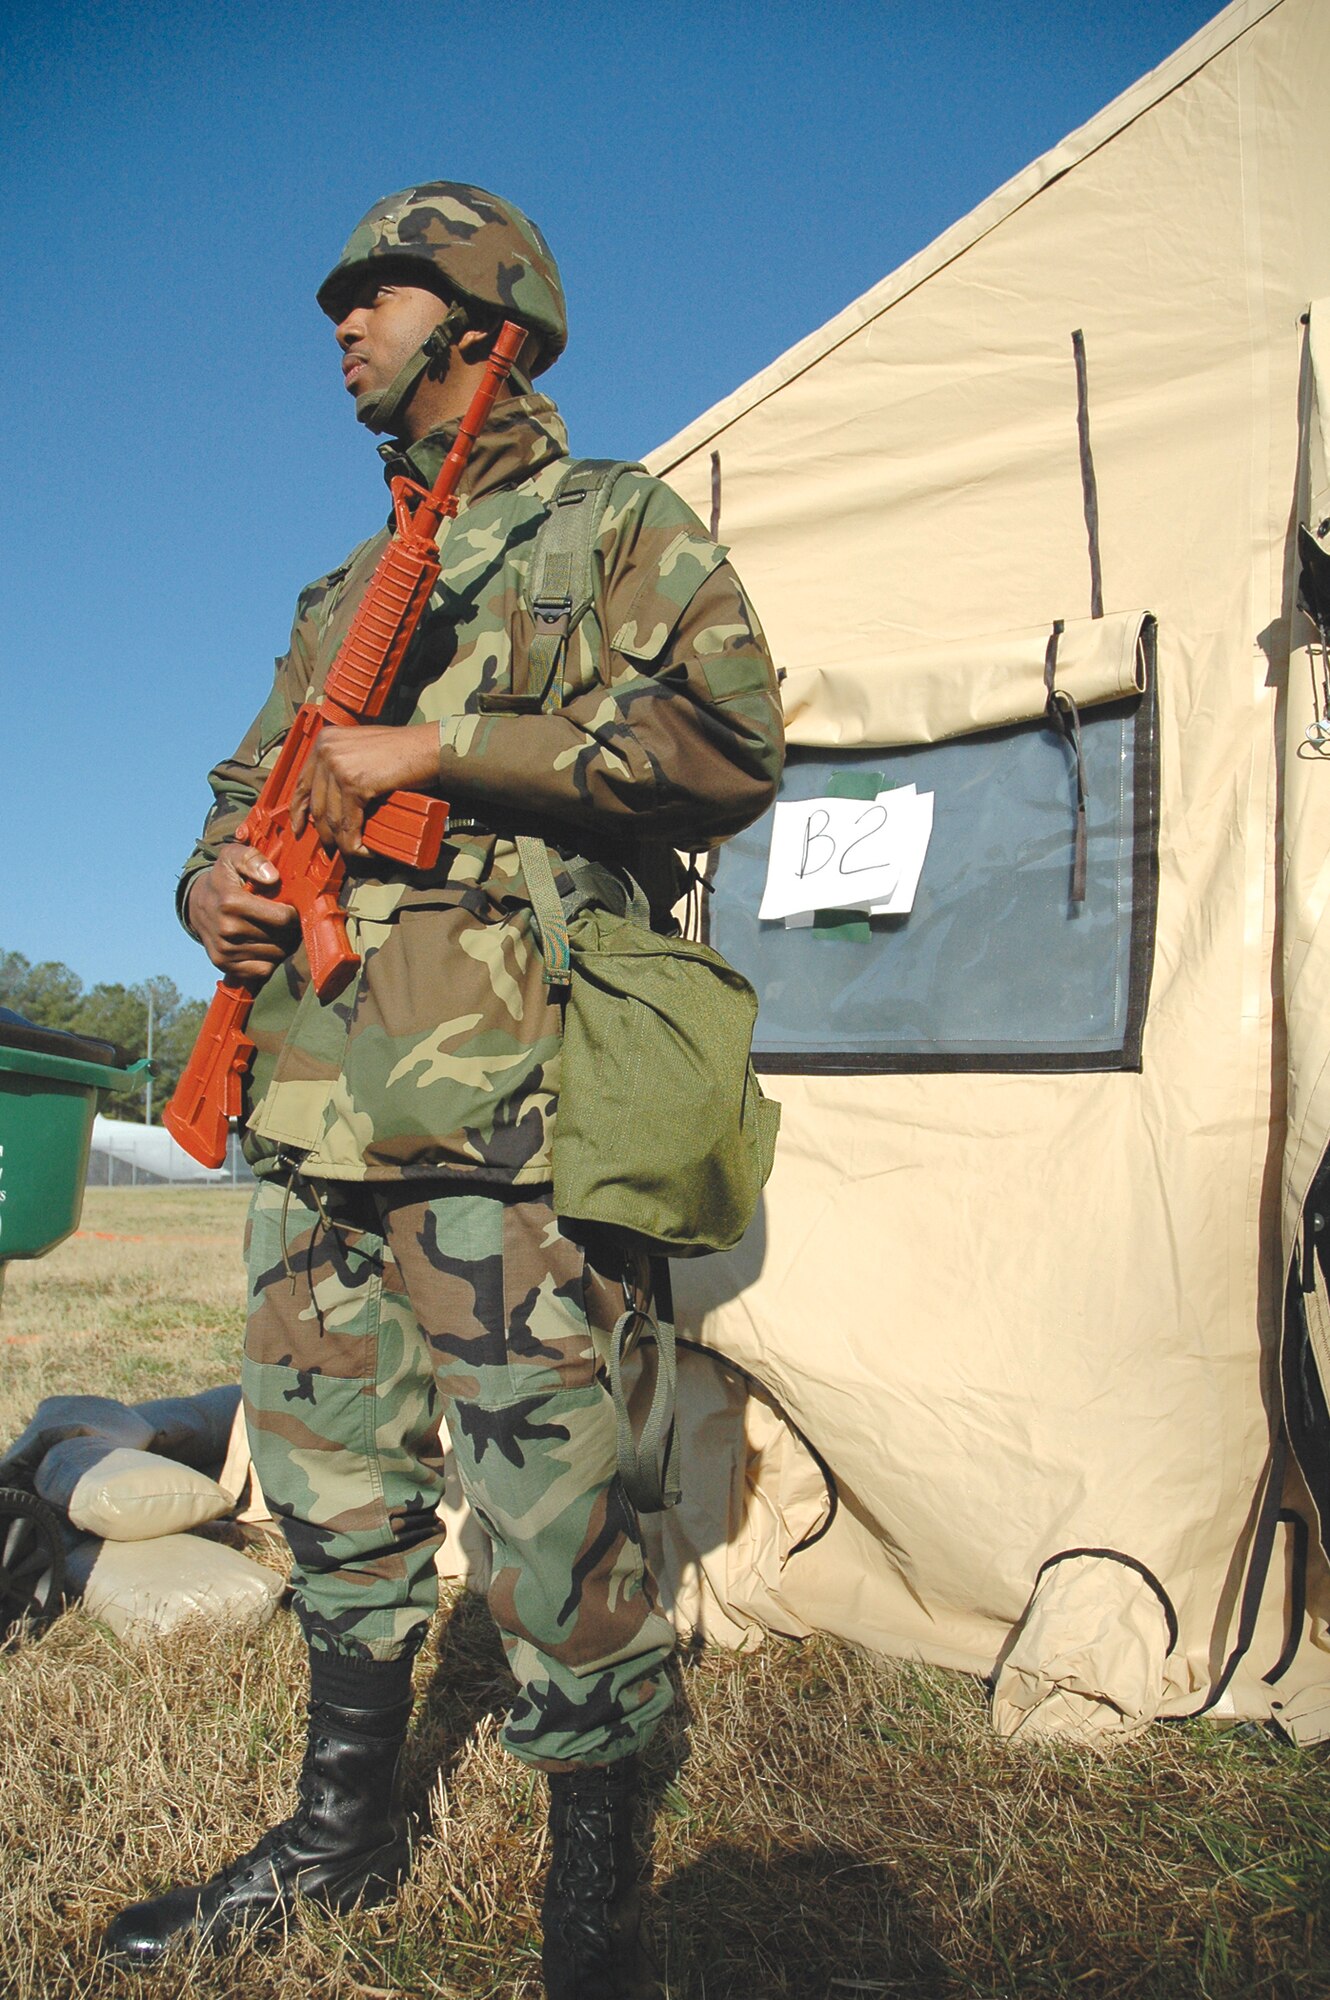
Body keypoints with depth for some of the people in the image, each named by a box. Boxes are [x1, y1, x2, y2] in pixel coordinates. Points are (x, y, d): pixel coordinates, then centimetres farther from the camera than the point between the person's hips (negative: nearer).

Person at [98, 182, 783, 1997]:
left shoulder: (627, 531, 6)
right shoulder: (348, 590, 25)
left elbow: (732, 742, -12)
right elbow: (252, 790, 28)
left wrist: (441, 747, -14)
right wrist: (215, 876, 3)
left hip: (503, 1104, -7)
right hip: (318, 1101, 8)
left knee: (552, 1510, -4)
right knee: (334, 1482, 16)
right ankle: (345, 1829, 36)